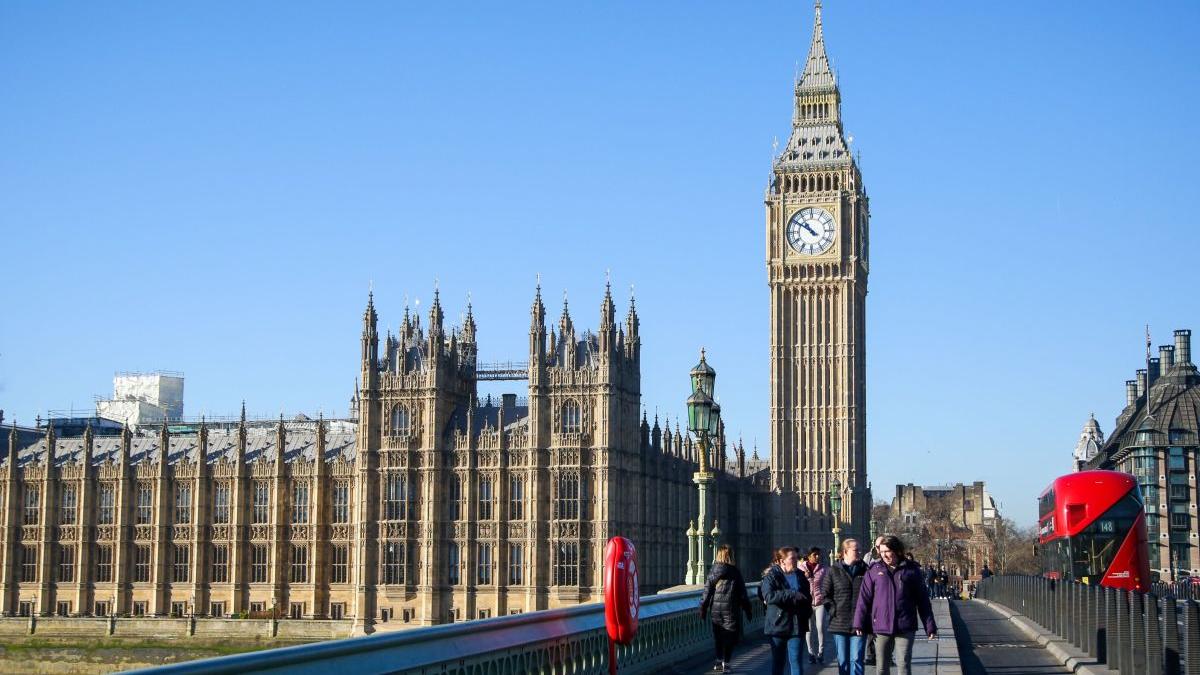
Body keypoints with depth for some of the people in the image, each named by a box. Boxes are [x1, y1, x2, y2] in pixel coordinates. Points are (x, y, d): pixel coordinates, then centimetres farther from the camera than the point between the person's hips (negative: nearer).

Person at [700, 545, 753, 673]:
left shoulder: (713, 572, 1)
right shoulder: (735, 572, -5)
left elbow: (707, 592, 0)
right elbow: (743, 593, -1)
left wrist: (703, 609, 7)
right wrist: (747, 610, 6)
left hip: (715, 610, 3)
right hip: (731, 611, -3)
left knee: (718, 638, 15)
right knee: (730, 638, 5)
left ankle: (719, 661, 17)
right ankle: (725, 662, 1)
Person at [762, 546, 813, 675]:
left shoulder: (800, 576, 9)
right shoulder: (771, 576, -7)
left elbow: (807, 597, 21)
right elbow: (769, 595, -23)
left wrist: (807, 613, 4)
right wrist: (793, 595, -26)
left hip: (797, 625, 3)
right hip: (778, 624, -3)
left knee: (796, 660, -1)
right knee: (778, 661, 8)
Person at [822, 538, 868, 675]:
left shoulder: (865, 570, 3)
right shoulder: (834, 571, 2)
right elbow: (825, 594, 4)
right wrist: (833, 610, -5)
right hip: (839, 622, 0)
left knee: (856, 660, -4)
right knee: (843, 661, 8)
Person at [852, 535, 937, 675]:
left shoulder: (911, 570, 3)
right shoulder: (874, 570, 4)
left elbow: (923, 601, 5)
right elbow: (864, 598, 3)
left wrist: (930, 627, 3)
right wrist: (859, 624, -3)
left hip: (905, 628, -1)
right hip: (881, 627, 1)